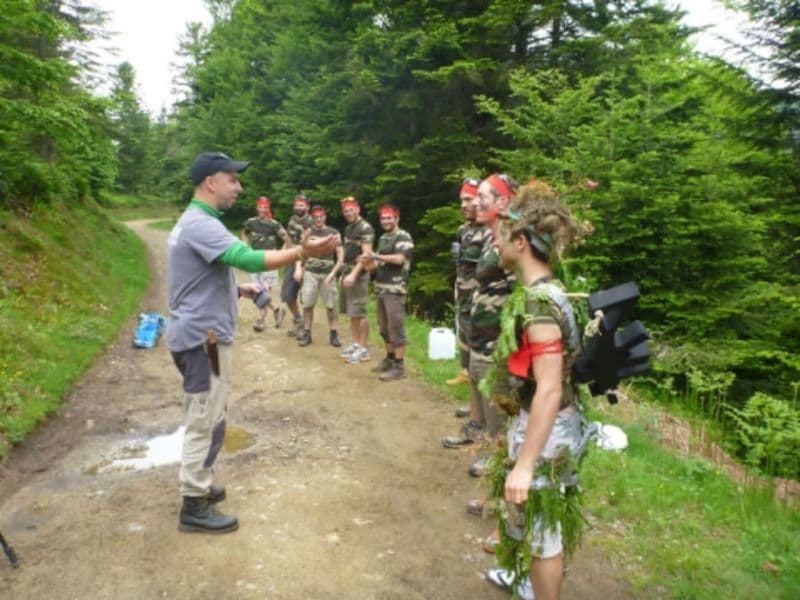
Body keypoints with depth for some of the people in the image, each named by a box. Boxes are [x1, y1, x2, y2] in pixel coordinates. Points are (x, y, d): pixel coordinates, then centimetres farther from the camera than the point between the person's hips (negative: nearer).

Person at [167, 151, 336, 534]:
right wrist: (302, 252, -38)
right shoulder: (201, 225, -20)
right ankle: (194, 507, 10)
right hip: (203, 337, -11)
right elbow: (247, 258, -34)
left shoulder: (194, 222, 16)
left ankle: (196, 484, 36)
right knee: (206, 421, -2)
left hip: (198, 334, 11)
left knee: (202, 418, 22)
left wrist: (237, 289, 13)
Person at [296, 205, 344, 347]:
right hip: (310, 273, 1)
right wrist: (298, 268, -3)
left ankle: (334, 334, 10)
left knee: (331, 306, 0)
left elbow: (340, 256, 0)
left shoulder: (333, 233, 1)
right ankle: (307, 333, 10)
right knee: (307, 304, 0)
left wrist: (333, 274, -9)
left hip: (327, 274, -1)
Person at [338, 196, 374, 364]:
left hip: (358, 274, -9)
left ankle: (363, 349, -1)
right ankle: (356, 344, 20)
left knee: (359, 313, -7)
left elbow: (366, 254, -19)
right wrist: (344, 272, 18)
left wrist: (354, 274, -25)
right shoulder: (348, 228, 16)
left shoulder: (365, 228, -12)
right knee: (351, 312, 12)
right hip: (347, 272, 9)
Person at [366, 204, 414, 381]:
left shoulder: (403, 237, -8)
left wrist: (377, 256, -19)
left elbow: (399, 259, -21)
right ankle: (389, 359, 26)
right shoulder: (383, 238, 18)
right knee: (384, 328, 14)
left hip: (395, 289, -8)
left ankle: (399, 366, -1)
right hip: (380, 288, 8)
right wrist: (370, 262, 2)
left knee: (396, 327, -6)